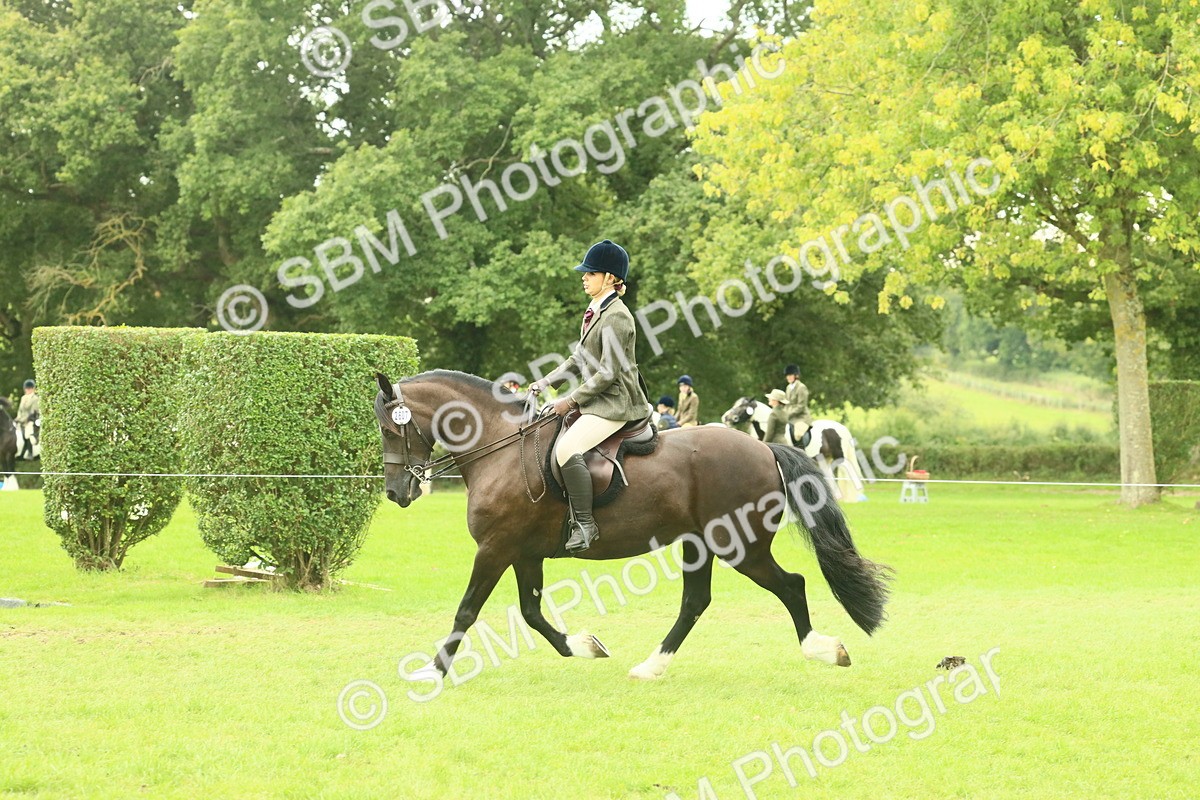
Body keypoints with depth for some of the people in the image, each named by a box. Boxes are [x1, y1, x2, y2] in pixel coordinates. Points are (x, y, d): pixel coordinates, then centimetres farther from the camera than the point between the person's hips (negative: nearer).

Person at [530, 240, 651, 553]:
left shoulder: (616, 317, -16)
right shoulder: (595, 312, 14)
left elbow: (608, 373, -19)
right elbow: (579, 359, 21)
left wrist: (572, 401, -16)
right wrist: (546, 383, 9)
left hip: (615, 404, -11)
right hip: (596, 401, 11)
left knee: (567, 449, -27)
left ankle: (585, 524, -21)